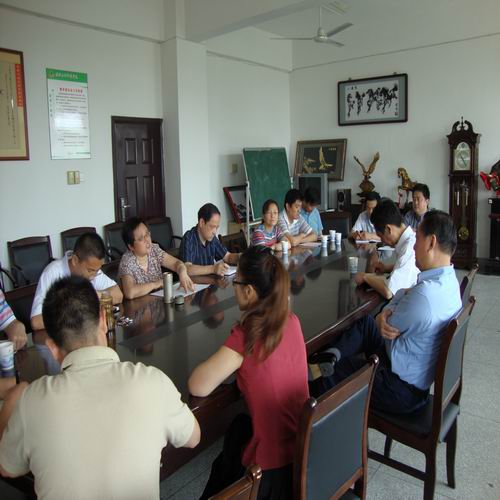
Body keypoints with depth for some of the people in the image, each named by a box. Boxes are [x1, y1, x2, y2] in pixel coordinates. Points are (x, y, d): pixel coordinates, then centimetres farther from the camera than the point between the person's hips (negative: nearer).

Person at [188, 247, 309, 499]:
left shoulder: (246, 335, -25)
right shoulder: (291, 321, -5)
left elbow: (198, 387, -24)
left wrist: (219, 359, -7)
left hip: (275, 463, -6)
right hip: (306, 444, 6)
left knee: (223, 467, 29)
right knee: (239, 426, 35)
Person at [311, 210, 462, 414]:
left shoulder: (424, 294, -33)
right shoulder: (448, 280, -1)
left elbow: (386, 323, -18)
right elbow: (402, 296, 4)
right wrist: (386, 313, -18)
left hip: (403, 389, -9)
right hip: (422, 373, 9)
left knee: (328, 373, 1)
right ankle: (333, 354, 2)